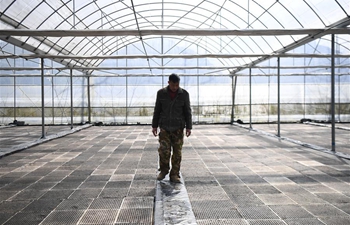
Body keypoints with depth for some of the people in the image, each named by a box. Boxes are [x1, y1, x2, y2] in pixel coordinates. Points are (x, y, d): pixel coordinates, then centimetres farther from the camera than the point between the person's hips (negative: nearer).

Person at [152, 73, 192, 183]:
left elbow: (187, 111, -1)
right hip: (164, 127, 0)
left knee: (177, 152, 0)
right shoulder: (161, 93, -3)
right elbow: (157, 110, 2)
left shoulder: (184, 94, -5)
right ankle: (163, 170, 15)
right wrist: (154, 126, 1)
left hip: (178, 127, 0)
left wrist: (189, 127, -7)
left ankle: (174, 175, 10)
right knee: (164, 150, -8)